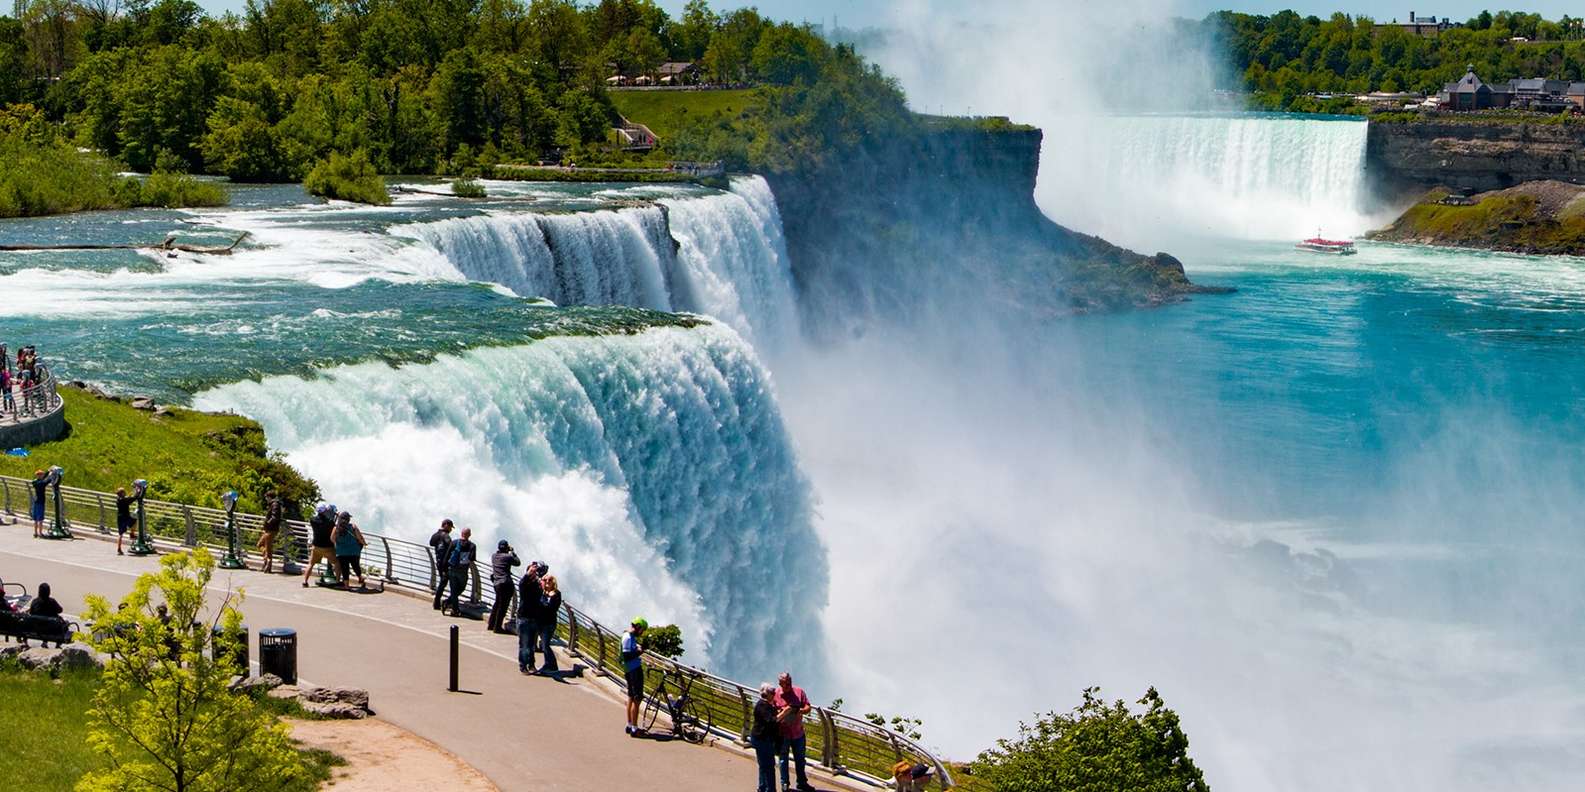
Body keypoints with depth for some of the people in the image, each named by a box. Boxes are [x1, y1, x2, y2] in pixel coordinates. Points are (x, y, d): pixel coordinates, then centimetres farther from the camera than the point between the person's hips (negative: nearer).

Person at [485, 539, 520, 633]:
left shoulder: (494, 556, 7)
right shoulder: (508, 557, -10)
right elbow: (518, 563, 4)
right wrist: (512, 552, 12)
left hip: (496, 583, 7)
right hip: (506, 583, -7)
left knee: (497, 604, 22)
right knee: (503, 606, 0)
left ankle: (491, 624, 27)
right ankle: (497, 627, 3)